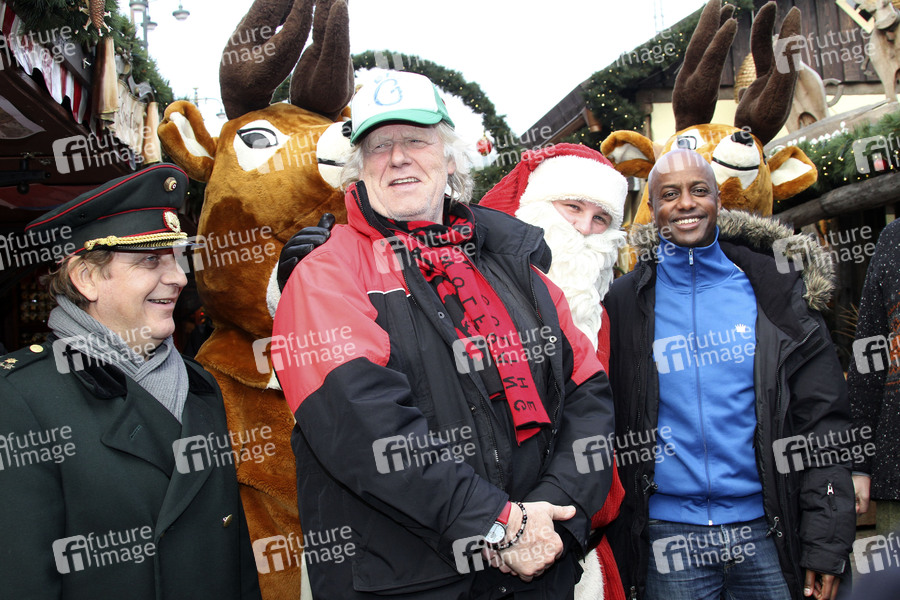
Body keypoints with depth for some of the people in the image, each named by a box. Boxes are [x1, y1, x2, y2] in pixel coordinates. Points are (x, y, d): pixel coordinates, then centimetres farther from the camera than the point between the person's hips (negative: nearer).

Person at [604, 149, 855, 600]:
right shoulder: (625, 303, 0)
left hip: (766, 529, 1)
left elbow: (822, 420, -1)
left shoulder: (774, 288, 0)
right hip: (670, 539, 0)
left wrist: (827, 543, -6)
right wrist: (613, 541, 1)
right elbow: (608, 429, 3)